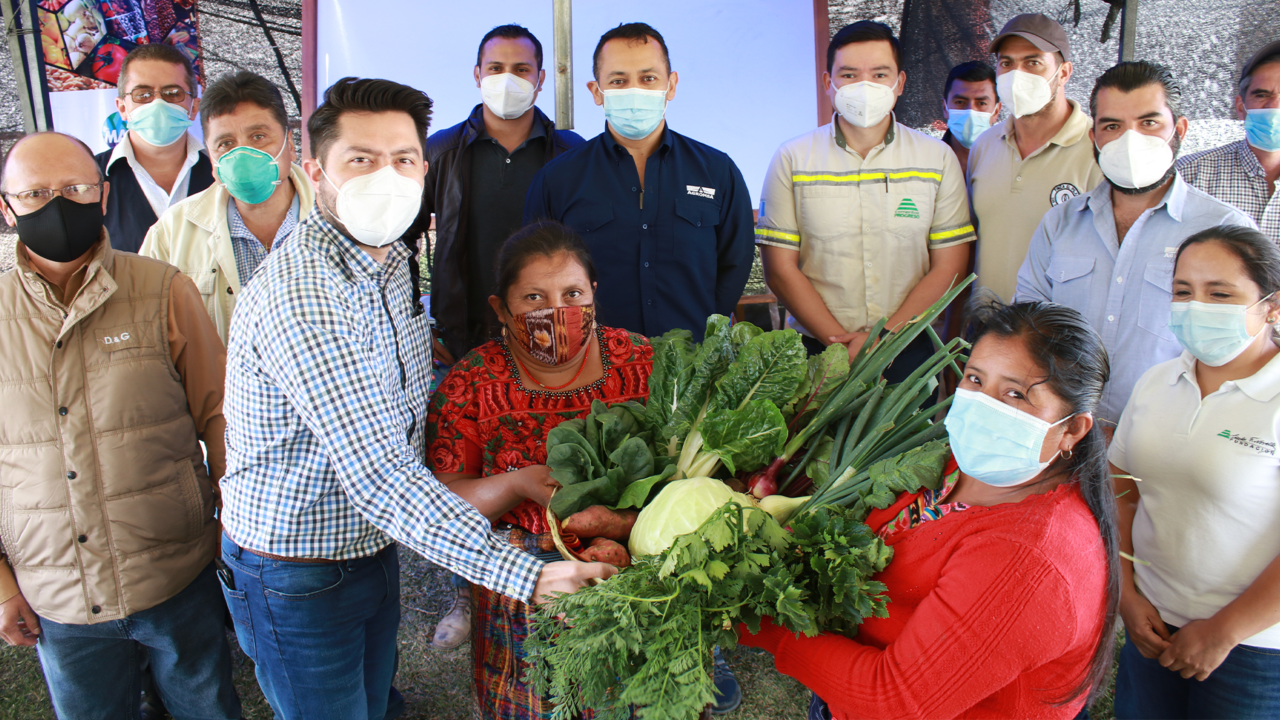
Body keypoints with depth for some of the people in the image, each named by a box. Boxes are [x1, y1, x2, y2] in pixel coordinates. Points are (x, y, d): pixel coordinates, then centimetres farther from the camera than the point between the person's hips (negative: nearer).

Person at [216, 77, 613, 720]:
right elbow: (381, 479, -35)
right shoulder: (302, 294, -30)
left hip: (375, 546, 8)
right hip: (297, 578, -8)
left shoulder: (391, 259, 1)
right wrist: (529, 577, -38)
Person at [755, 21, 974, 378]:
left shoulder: (938, 159, 2)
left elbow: (949, 266, -1)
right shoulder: (791, 160, -1)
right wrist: (843, 343, -13)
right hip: (815, 349, -1)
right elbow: (780, 268, -5)